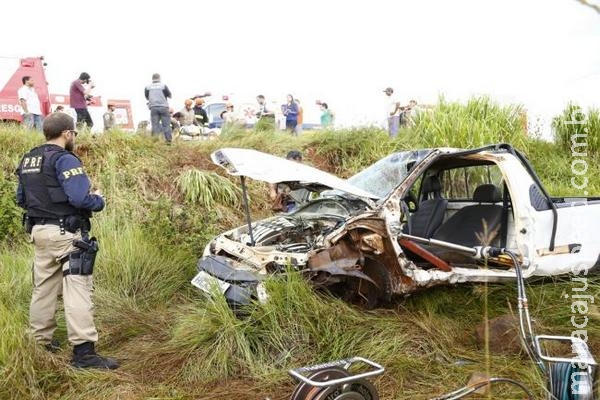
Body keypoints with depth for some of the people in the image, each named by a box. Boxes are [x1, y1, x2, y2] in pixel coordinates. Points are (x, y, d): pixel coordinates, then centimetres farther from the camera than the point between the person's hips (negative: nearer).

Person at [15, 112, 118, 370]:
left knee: (43, 287, 18)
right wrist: (99, 201, -5)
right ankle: (83, 352, -6)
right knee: (77, 290, -7)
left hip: (39, 231, 9)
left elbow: (22, 199, 19)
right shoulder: (64, 160, -14)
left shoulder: (27, 160, 13)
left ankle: (41, 341, 29)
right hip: (66, 233, -9)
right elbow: (80, 198, -23)